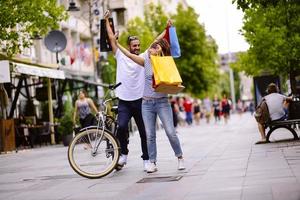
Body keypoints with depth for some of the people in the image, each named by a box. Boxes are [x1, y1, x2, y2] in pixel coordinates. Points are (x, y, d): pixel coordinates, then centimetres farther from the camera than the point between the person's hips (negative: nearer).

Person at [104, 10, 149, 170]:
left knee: (144, 132, 5)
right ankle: (123, 154, 1)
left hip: (140, 101, 1)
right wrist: (107, 20, 8)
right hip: (124, 101, -1)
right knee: (121, 126, -20)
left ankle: (146, 159, 17)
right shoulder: (120, 56, 4)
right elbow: (111, 38, 5)